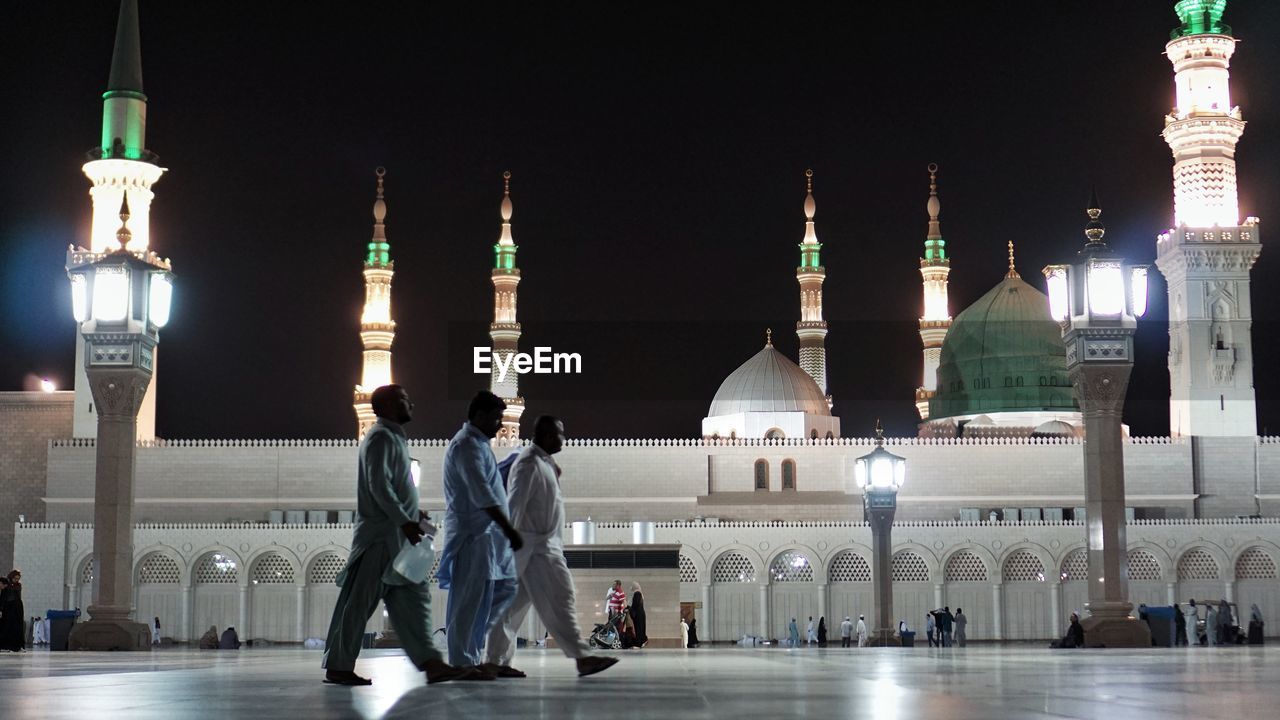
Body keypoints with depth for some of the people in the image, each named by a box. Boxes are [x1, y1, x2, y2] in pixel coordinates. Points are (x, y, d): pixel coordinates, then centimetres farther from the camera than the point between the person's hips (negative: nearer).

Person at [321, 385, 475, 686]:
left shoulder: (393, 438, 20)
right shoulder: (380, 437, -10)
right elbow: (378, 485, -20)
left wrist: (410, 514, 19)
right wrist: (404, 520, -24)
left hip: (396, 538, 10)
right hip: (380, 536, -10)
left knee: (413, 599, 4)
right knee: (360, 602, -5)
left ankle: (431, 664, 2)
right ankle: (338, 667, 1)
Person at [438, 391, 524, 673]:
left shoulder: (478, 444, 19)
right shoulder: (467, 445, -15)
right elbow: (482, 494, -23)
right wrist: (509, 529, -25)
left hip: (488, 534, 10)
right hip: (473, 536, -10)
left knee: (504, 588, 13)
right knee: (470, 599, -6)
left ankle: (469, 642, 17)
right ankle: (463, 662, -1)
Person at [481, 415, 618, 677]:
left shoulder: (545, 463, 17)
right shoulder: (529, 464, -12)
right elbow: (515, 505, -17)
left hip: (545, 545, 10)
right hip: (536, 546, -10)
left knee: (516, 604, 8)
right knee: (559, 600, -8)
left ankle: (496, 661, 10)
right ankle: (582, 658, -8)